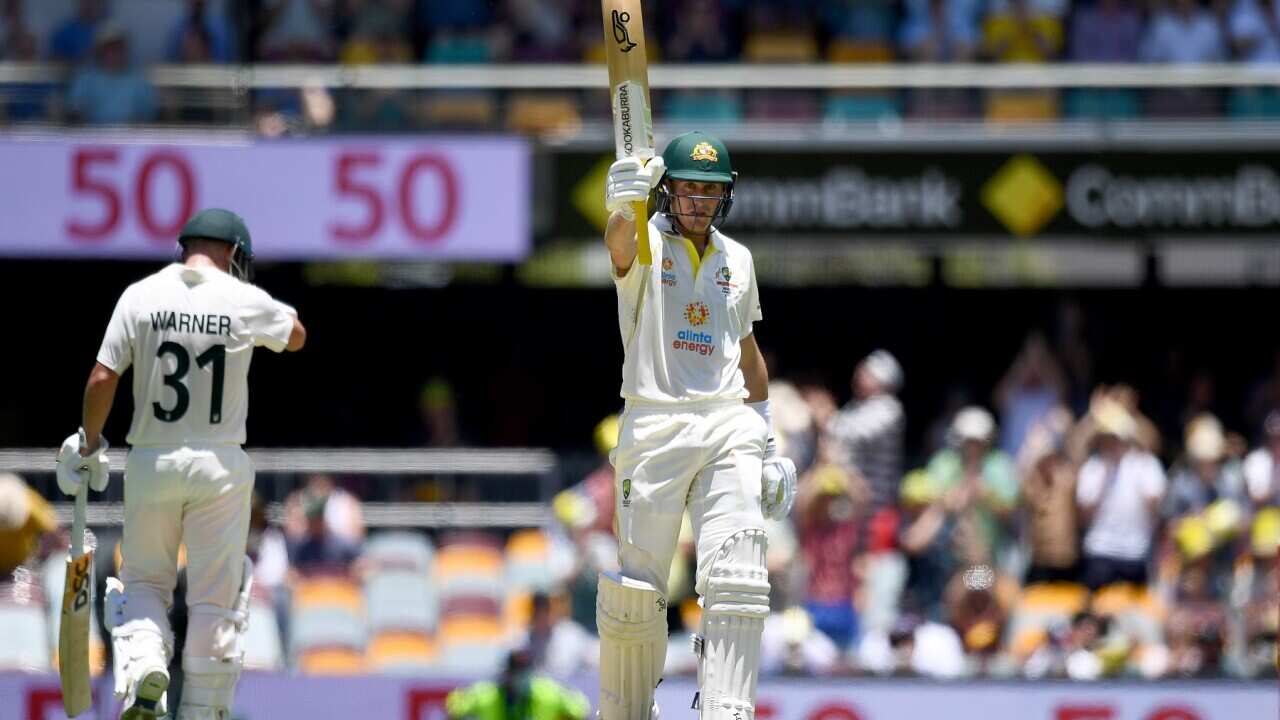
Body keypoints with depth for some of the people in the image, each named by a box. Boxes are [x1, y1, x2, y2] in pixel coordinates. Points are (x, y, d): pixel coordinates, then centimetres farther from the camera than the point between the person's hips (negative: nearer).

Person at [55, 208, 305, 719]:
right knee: (215, 598, 7)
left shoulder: (141, 297, -5)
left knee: (143, 581, 15)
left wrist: (89, 444, 6)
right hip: (220, 464, -1)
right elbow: (296, 336, 18)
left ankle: (142, 666, -12)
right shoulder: (246, 302, -4)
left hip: (152, 462, 1)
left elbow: (102, 379, -7)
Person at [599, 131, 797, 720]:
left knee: (736, 583, -12)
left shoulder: (738, 260, 14)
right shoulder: (647, 243, -1)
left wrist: (767, 434, 23)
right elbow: (620, 244, -27)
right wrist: (624, 206, -51)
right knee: (635, 590, 0)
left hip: (729, 427, 3)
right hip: (654, 425, -3)